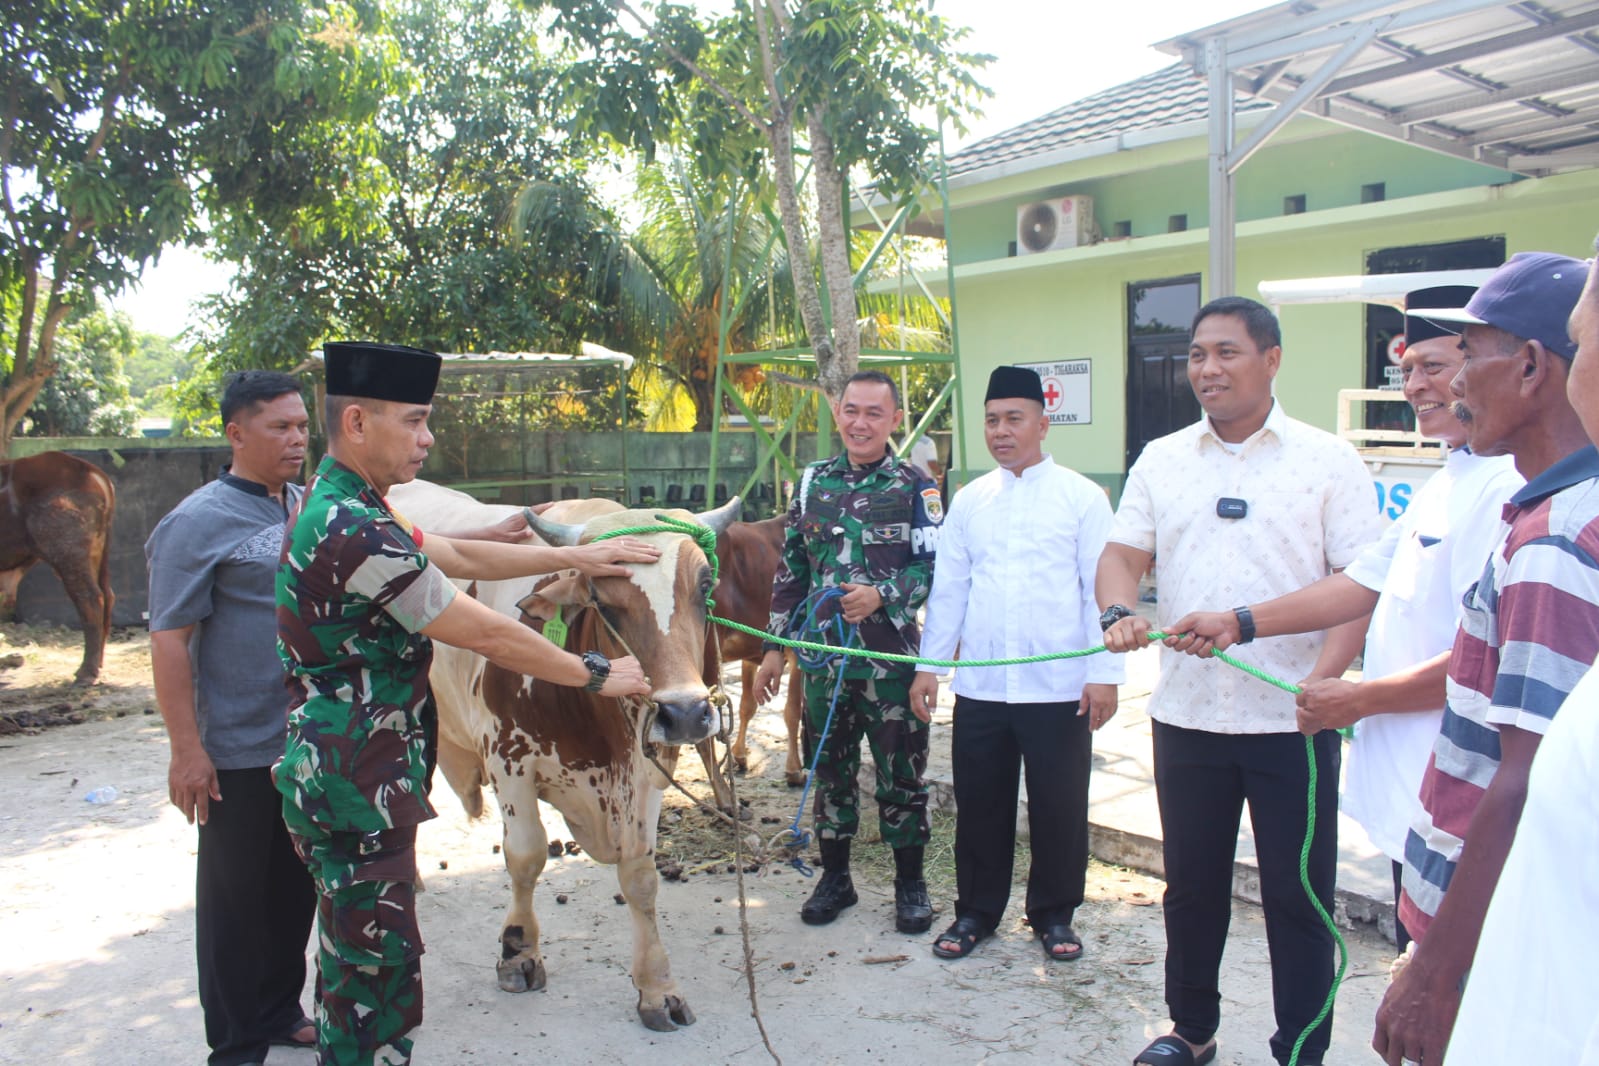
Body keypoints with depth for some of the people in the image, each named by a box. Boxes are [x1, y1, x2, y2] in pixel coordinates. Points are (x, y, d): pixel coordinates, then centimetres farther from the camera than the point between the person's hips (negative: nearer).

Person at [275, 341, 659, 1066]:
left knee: (355, 962, 23)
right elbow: (487, 635, -20)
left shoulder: (331, 507, 9)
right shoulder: (359, 533, -24)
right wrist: (596, 675, -8)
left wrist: (572, 556, 13)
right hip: (357, 789, -10)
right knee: (376, 976, 2)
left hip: (334, 779, 10)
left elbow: (459, 555, 15)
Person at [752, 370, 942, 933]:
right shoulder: (813, 482, 9)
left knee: (901, 771, 5)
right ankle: (835, 876, 29)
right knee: (830, 768, 13)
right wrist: (774, 647, 10)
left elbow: (933, 567, -5)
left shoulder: (915, 489, -1)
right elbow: (790, 569, 12)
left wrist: (881, 595, -23)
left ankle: (910, 883, 22)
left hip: (891, 658, -3)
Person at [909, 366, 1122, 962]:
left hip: (1059, 687, -3)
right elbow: (947, 588, 11)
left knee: (1059, 807, 7)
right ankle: (976, 911, 28)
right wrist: (928, 663, 6)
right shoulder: (968, 501, 9)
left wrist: (1104, 672, -9)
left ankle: (1054, 915, 27)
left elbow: (1101, 590, -3)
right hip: (980, 686, 3)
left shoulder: (1082, 498, -1)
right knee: (980, 803, 10)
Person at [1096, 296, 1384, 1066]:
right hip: (1186, 713, 3)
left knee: (1298, 892, 7)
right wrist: (1118, 613, -18)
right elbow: (1122, 554, 4)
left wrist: (1322, 680, -19)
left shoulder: (1329, 461, -2)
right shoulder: (1160, 460, 8)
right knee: (1191, 884, 16)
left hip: (1291, 720, -3)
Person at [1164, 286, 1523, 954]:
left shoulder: (1509, 487, -19)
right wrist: (1240, 622, 12)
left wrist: (1361, 700, -14)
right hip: (1405, 787, 10)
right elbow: (1363, 585, 19)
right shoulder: (1447, 482, 15)